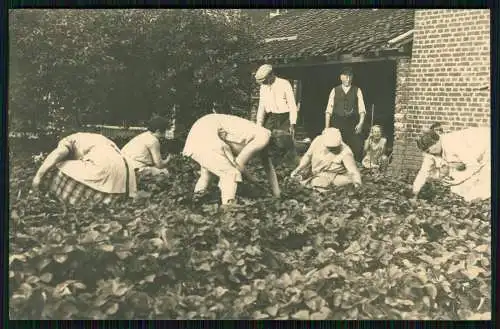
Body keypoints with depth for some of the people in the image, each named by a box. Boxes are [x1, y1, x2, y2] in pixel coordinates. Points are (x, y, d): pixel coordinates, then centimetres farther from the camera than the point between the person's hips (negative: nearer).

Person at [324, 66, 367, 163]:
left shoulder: (357, 91, 7)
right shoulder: (335, 91, 9)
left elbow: (362, 109, 1)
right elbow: (329, 110, 6)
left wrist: (361, 123, -14)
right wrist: (327, 127, -2)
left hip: (352, 123, 0)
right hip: (337, 123, 0)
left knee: (356, 148, -6)